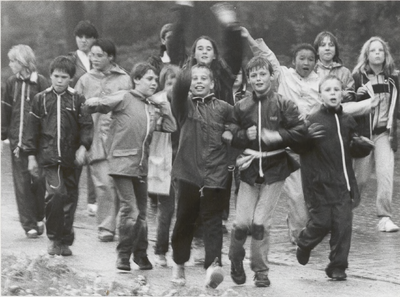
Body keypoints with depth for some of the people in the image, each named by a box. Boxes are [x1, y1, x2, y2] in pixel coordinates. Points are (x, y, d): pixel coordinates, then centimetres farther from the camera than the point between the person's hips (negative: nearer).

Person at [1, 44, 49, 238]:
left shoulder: (40, 82, -4)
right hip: (17, 140, 3)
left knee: (39, 180, 0)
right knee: (22, 182, -1)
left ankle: (39, 217, 21)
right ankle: (29, 224, 2)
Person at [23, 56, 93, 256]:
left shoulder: (78, 100, 4)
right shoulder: (41, 99, 6)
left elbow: (86, 125, 3)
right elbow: (33, 127, 9)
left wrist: (83, 146, -13)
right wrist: (31, 156, 6)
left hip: (71, 158, 1)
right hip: (49, 156, -1)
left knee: (69, 198, 5)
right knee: (56, 194, -17)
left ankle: (65, 241, 16)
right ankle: (53, 238, -5)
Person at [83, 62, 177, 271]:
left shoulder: (153, 108, 13)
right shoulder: (125, 99, -5)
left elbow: (171, 128, 7)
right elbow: (94, 105, -9)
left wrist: (163, 105, 3)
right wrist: (93, 103, -31)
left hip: (141, 166, 6)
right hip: (122, 162, -6)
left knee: (141, 212, 13)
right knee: (130, 209, -14)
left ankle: (140, 254, 27)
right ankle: (123, 256, -2)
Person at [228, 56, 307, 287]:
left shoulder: (284, 105, -3)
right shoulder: (241, 107, 4)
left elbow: (300, 132, -5)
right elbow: (230, 136, 9)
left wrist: (278, 136, -17)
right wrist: (245, 135, -10)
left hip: (275, 169, -2)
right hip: (250, 169, 2)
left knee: (261, 222, -5)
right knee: (242, 221, -4)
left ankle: (261, 271, 11)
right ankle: (236, 259, 24)